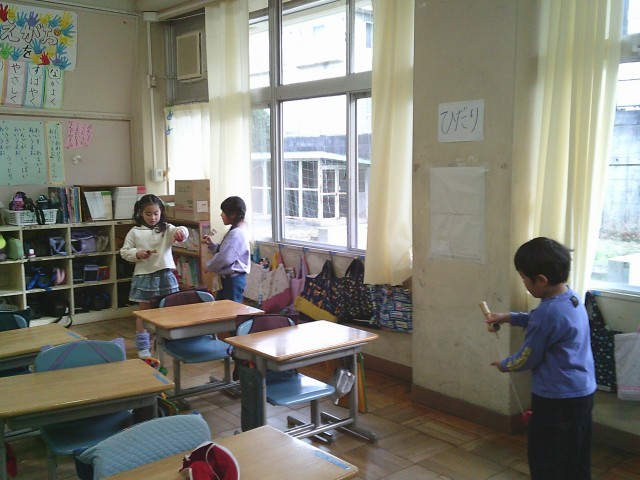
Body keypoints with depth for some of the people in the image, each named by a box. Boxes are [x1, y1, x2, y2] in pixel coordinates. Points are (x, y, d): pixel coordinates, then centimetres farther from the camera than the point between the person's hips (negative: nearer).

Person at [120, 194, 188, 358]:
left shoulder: (167, 229, -2)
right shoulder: (135, 232, -1)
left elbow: (181, 233, -21)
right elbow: (124, 251, 2)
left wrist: (181, 231, -45)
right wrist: (137, 254, -17)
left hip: (165, 275, 1)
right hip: (144, 276, -1)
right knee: (144, 311, 9)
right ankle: (143, 346, 18)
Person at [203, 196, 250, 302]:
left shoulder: (236, 234, -20)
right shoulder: (234, 231, 12)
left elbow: (224, 258, -25)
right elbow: (223, 251, 19)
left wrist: (209, 266, -8)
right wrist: (212, 244, 5)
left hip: (233, 279, -10)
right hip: (228, 278, 10)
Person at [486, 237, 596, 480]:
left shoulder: (548, 312, -27)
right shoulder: (572, 297, 1)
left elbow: (527, 359, -15)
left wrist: (504, 365, 4)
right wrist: (509, 317, 16)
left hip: (556, 399, -9)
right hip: (583, 392, 9)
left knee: (546, 460, 6)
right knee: (576, 456, 22)